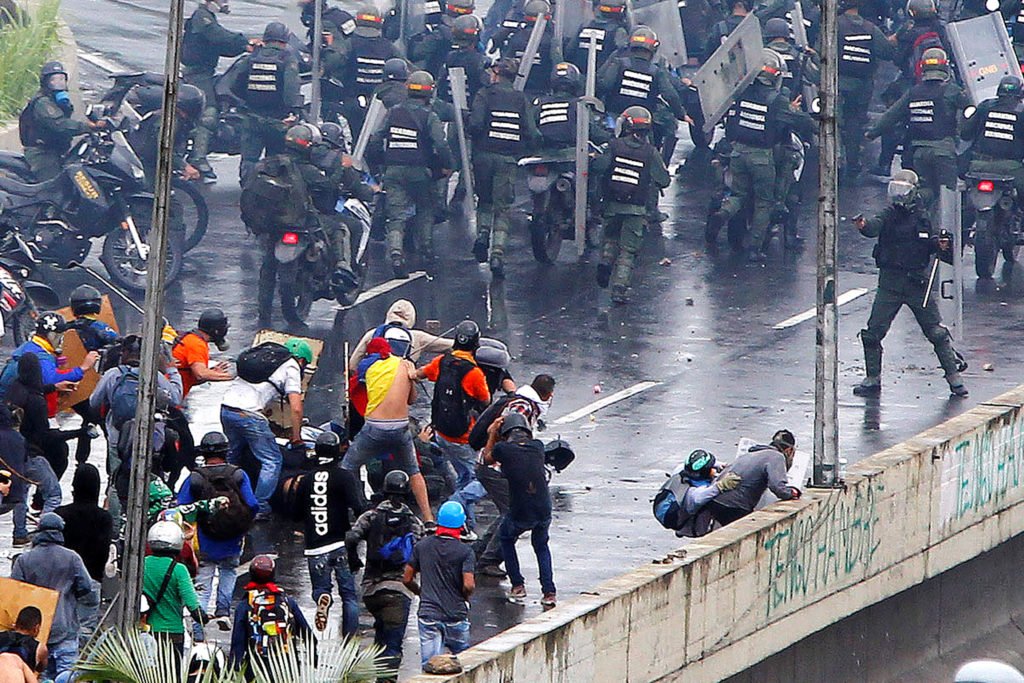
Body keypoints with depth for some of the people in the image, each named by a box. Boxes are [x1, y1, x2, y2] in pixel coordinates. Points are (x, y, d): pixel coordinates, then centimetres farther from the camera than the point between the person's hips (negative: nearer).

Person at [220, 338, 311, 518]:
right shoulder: (291, 368, 5)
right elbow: (296, 408, -3)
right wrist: (296, 439, 9)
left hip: (226, 408, 7)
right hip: (248, 414, -7)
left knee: (234, 455, 28)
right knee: (272, 461, 2)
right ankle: (259, 508, -3)